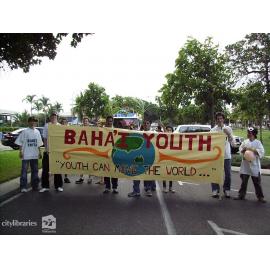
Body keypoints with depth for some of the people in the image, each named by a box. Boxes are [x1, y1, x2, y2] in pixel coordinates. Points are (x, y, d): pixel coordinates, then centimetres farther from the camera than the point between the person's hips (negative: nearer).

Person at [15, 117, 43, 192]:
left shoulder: (37, 132, 10)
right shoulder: (25, 131, -3)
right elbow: (20, 142, -4)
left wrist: (39, 152, 11)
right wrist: (20, 151, -11)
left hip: (35, 155, 5)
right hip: (26, 155, -4)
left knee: (35, 170, 11)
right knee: (24, 170, -1)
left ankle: (35, 185, 21)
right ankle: (23, 187, 5)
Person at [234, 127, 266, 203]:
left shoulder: (258, 142, -3)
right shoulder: (245, 141, 7)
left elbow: (261, 152, -11)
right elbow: (240, 150, 7)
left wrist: (252, 149, -19)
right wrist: (243, 150, -13)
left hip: (254, 165, -3)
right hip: (245, 165, 3)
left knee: (257, 182, 6)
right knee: (244, 181, 10)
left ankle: (260, 197, 19)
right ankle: (241, 195, 20)